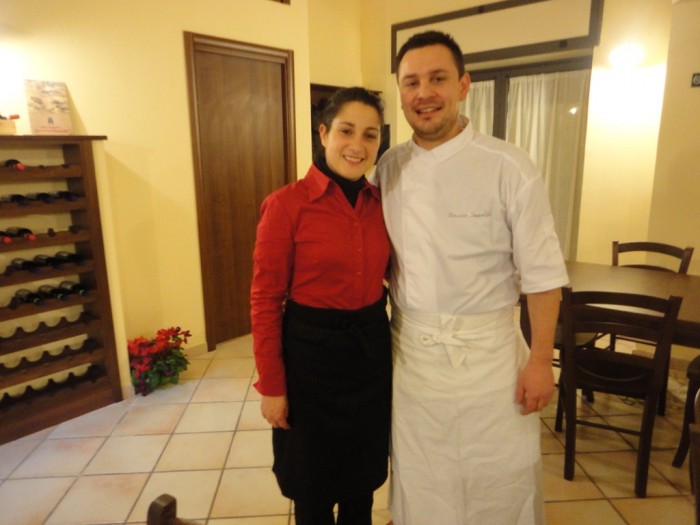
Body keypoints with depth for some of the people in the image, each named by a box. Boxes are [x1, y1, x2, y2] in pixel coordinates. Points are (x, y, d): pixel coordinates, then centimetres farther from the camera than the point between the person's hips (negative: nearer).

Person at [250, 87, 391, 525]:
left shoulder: (381, 203, 0)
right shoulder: (286, 204, -15)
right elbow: (265, 301, -12)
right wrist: (271, 385, -11)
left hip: (372, 350, 5)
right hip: (311, 353, -4)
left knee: (363, 477, 23)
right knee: (314, 483, 17)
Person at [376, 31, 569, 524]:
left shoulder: (508, 166, -13)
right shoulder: (389, 168, 1)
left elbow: (541, 272, -10)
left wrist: (541, 359, -9)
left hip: (487, 351, -3)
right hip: (409, 349, 4)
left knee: (501, 484, 15)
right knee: (419, 482, 21)